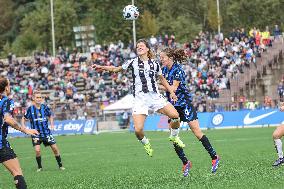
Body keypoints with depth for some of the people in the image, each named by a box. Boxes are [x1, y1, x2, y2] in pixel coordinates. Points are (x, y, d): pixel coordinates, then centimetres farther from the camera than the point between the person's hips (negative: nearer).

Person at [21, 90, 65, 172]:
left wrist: (52, 124, 1)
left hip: (46, 132, 2)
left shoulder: (45, 107, -2)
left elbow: (50, 116, 16)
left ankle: (60, 165, 15)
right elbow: (24, 119, 4)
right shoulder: (30, 109, -8)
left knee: (55, 148, -1)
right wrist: (24, 127, -12)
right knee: (37, 150, -16)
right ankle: (39, 167, 5)